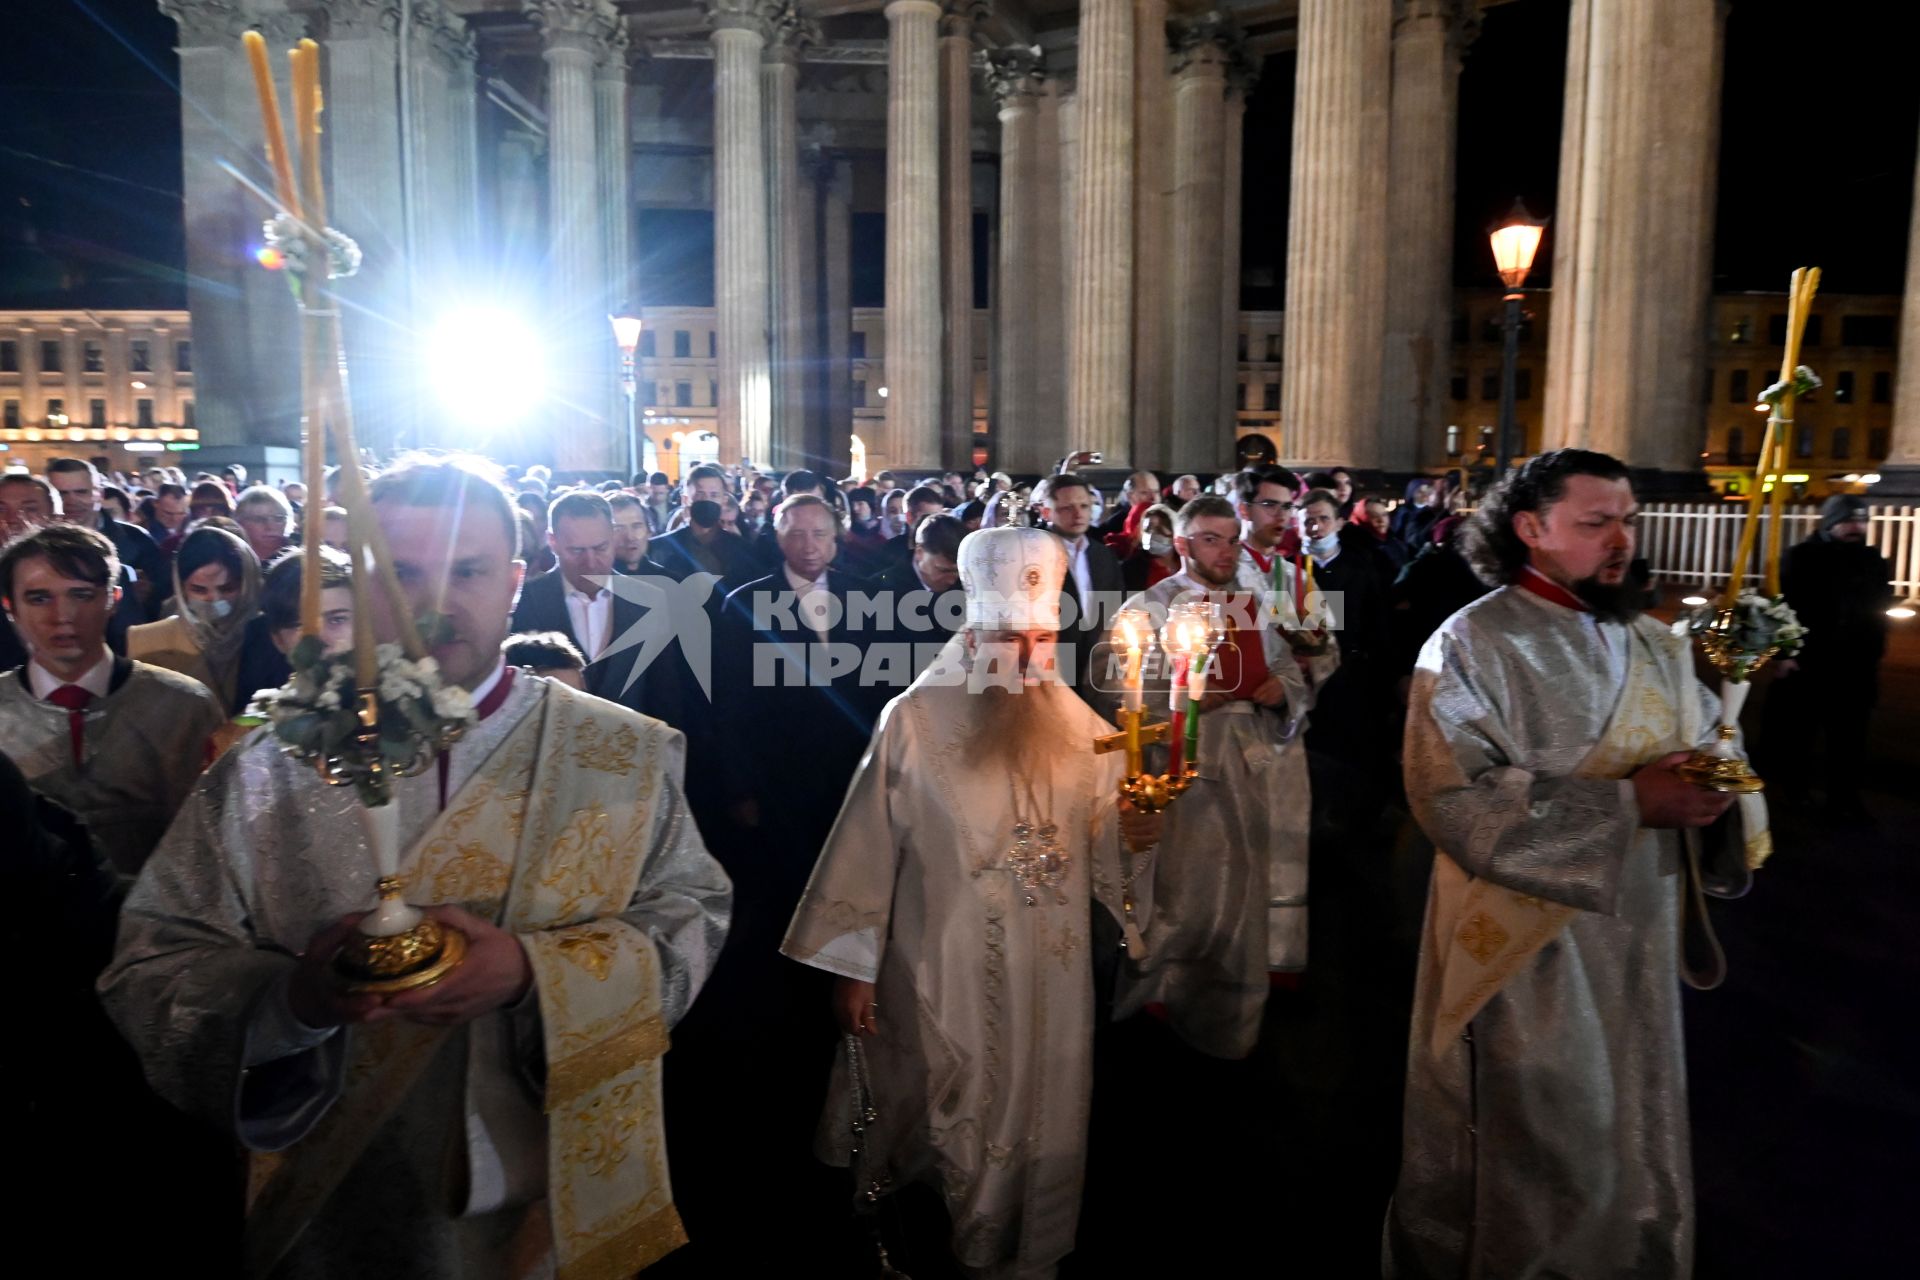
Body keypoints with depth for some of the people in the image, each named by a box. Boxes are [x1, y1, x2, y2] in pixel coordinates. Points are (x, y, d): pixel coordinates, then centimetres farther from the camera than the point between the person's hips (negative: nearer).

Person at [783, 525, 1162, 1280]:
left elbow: (1103, 856, 3)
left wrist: (1133, 837, -20)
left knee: (1036, 1127, 19)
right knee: (932, 1130, 13)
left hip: (1050, 981, 4)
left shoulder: (1083, 729, 0)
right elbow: (868, 850, -8)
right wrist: (851, 970, -6)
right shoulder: (915, 720, -11)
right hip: (940, 979, -3)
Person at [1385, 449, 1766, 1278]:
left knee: (1632, 1147, 20)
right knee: (1534, 1164, 8)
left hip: (1637, 945, 6)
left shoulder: (1657, 649, 9)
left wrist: (1717, 784, -14)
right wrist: (1626, 802, -24)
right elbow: (1452, 795, -22)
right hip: (1525, 952, -6)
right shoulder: (1472, 644, -12)